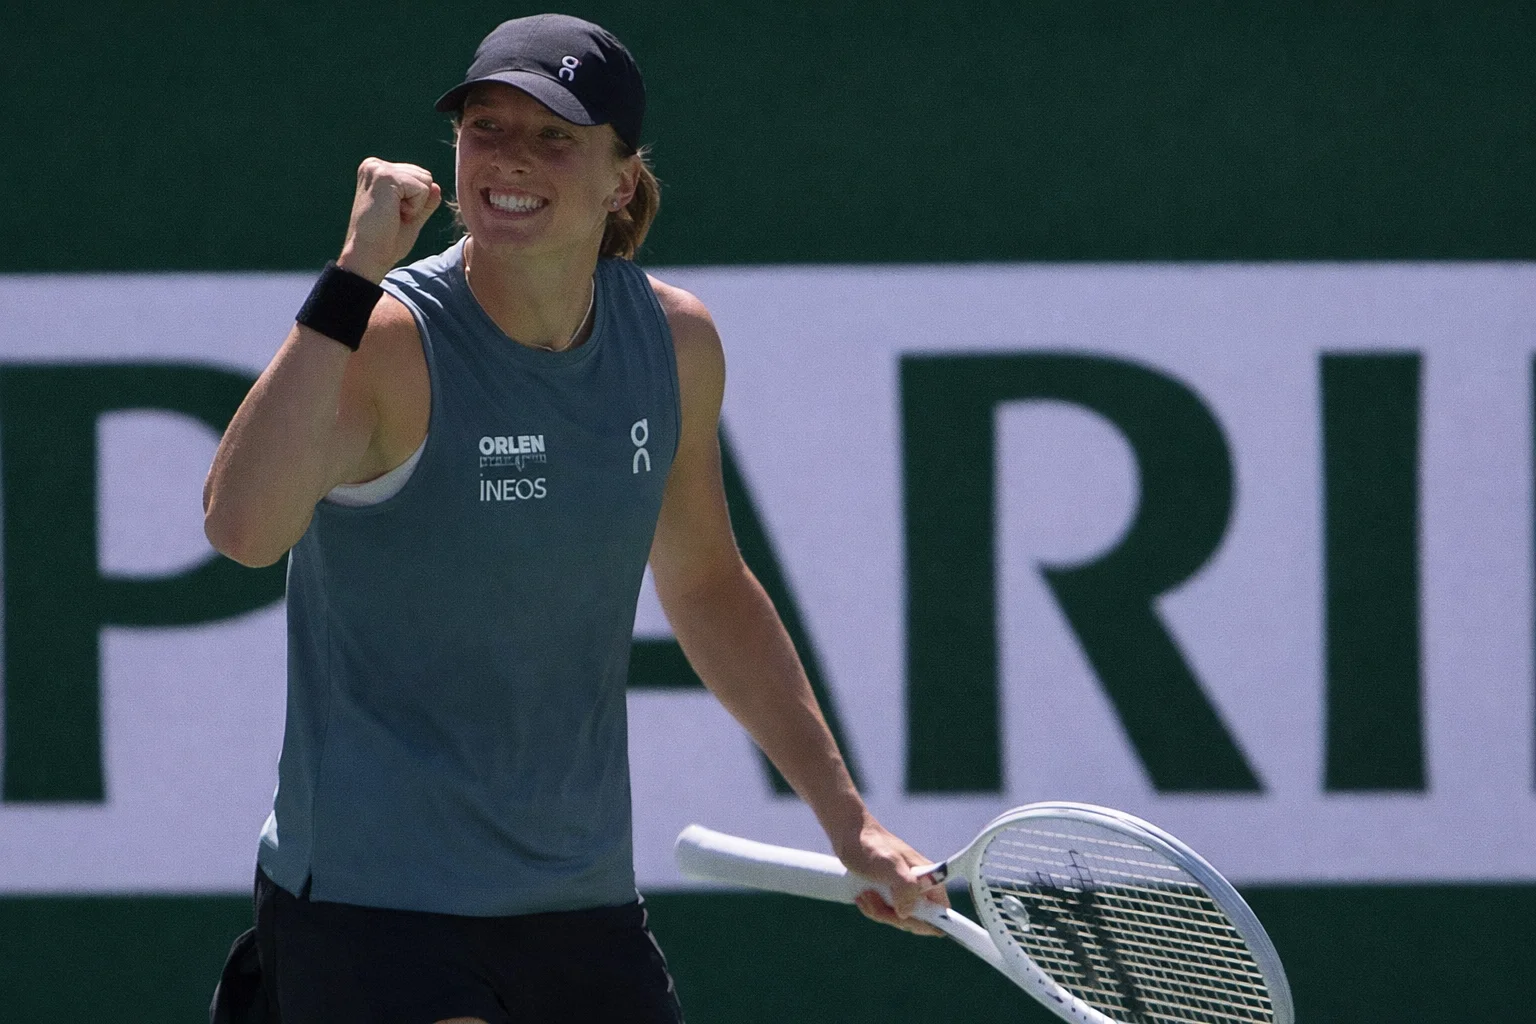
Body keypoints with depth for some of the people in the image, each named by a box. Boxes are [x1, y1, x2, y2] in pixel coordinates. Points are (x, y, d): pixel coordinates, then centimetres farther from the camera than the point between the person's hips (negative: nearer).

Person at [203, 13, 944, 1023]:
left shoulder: (676, 341, 2)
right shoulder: (391, 341, -16)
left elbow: (706, 587, 19)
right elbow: (245, 525, -35)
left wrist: (846, 816, 18)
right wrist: (354, 277, -35)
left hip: (585, 905, 6)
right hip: (371, 904, -6)